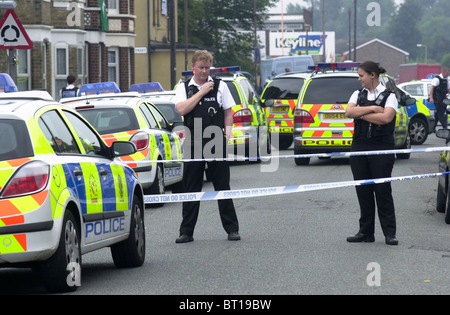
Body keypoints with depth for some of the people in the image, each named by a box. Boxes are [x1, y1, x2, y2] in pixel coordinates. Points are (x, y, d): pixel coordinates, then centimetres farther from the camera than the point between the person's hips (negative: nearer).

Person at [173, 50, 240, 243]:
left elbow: (228, 112, 10)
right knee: (191, 189, 4)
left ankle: (232, 229, 8)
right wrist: (202, 92, -9)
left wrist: (227, 132, -5)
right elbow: (182, 110, -10)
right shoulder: (183, 88, 7)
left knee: (222, 187, 2)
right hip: (193, 144, 0)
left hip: (216, 142, 0)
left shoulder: (220, 86, 8)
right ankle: (186, 232, 10)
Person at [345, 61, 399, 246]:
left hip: (381, 148, -5)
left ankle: (389, 233, 0)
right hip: (359, 146, 5)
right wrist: (373, 109, -11)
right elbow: (349, 112, -4)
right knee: (363, 190, 5)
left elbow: (386, 118, -16)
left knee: (382, 190, -5)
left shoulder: (388, 96, 0)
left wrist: (362, 114, -8)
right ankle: (366, 232, 11)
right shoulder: (358, 94, 14)